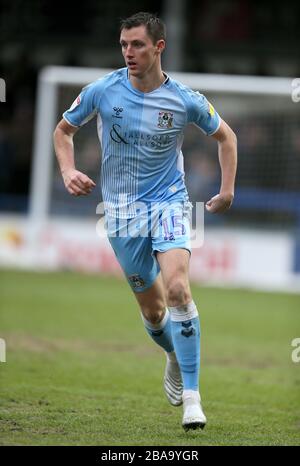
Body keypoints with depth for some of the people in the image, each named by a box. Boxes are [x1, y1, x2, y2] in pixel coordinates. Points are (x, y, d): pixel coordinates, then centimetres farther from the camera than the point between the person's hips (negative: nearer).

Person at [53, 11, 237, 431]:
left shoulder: (185, 100, -7)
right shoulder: (102, 91, -6)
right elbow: (63, 130, 10)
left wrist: (227, 190, 4)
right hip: (122, 210, 2)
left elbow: (225, 135, 11)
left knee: (177, 288, -24)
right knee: (153, 309, 4)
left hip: (170, 203, -1)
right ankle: (175, 358, 39)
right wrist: (68, 171, -7)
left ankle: (192, 396, -21)